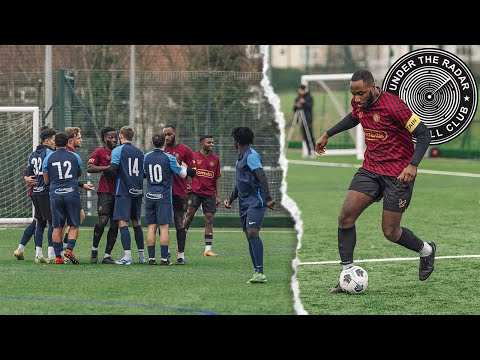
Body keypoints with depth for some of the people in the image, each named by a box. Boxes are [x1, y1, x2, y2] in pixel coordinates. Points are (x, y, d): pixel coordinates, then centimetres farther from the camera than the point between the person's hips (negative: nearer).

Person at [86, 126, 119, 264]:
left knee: (115, 225, 3)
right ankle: (94, 249, 6)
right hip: (105, 191, -6)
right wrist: (108, 167, -17)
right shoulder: (99, 152, 1)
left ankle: (107, 255, 9)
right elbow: (89, 168, -10)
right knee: (102, 221, -16)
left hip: (118, 192, 6)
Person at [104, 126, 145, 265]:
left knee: (123, 222, -8)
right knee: (137, 222, 16)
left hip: (124, 191, -6)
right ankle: (142, 255, 20)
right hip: (138, 191, 6)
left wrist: (104, 172, 4)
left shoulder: (118, 150, -5)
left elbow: (112, 170, -16)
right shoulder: (140, 152, 11)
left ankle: (127, 256, -17)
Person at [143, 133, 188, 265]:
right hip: (164, 196, -4)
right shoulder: (169, 158, -8)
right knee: (164, 227, -3)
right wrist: (183, 167, 24)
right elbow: (182, 174, 3)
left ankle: (151, 258, 2)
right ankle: (164, 258, -6)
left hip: (150, 196, 4)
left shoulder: (147, 157, 3)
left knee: (151, 227, 5)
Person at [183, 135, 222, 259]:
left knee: (209, 218, 0)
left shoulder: (215, 159, 10)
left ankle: (208, 248, 1)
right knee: (189, 215, -9)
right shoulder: (194, 156, 1)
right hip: (195, 191, -3)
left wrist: (218, 195, 9)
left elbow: (217, 178, 12)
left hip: (210, 193, 3)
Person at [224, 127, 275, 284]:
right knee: (249, 236, 6)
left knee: (252, 233, -20)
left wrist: (267, 197, -31)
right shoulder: (241, 157, 19)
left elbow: (262, 177, -22)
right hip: (244, 203, 10)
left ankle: (260, 273, -25)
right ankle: (257, 273, 7)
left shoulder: (251, 155, -11)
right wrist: (231, 198, 28)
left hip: (255, 201, -10)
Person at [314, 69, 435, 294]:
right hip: (371, 168, 6)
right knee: (345, 217, -10)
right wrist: (327, 135, 28)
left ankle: (426, 251, 30)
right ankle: (348, 273, -3)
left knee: (391, 232, -1)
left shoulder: (393, 106, -22)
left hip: (398, 174, -6)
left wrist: (413, 165, -29)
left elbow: (424, 134, -18)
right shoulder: (359, 104, 0)